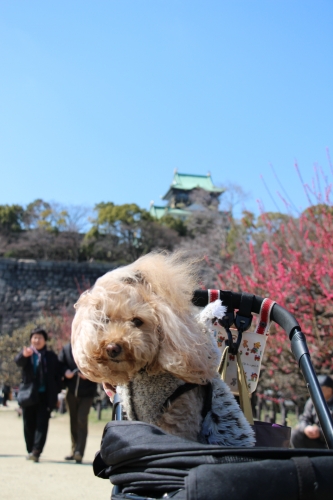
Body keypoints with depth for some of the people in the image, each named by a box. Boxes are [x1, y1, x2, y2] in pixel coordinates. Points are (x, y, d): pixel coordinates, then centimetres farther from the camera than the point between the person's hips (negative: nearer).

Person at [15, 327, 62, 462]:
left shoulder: (51, 356, 7)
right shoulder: (26, 353, 6)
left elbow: (57, 375, 7)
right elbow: (18, 361, -17)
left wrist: (56, 393, -2)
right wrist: (24, 355, -41)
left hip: (45, 395, -1)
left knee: (42, 423, -9)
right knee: (29, 424, 6)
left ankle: (36, 451, -14)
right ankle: (30, 451, 18)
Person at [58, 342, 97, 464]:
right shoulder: (67, 349, 3)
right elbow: (60, 364, 9)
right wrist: (65, 372, -12)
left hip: (87, 393, -4)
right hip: (71, 391, 4)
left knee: (82, 420, -13)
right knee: (73, 421, 13)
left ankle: (79, 452, -12)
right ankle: (74, 450, 25)